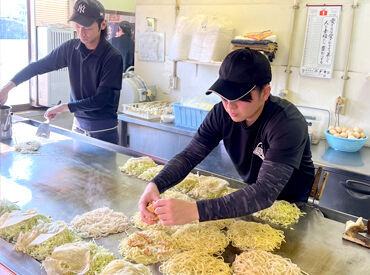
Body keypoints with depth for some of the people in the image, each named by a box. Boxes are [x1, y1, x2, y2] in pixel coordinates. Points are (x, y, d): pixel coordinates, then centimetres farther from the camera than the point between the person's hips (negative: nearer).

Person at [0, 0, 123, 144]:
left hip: (104, 132, -4)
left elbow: (101, 99, -18)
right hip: (78, 125, 5)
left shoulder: (113, 57, -16)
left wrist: (64, 107, -14)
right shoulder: (70, 48, -1)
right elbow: (39, 66, 9)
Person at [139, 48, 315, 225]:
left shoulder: (288, 123, -34)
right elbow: (189, 155, -15)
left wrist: (196, 210, -55)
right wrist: (156, 185, -37)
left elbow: (266, 191, -44)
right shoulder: (222, 112, -17)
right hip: (252, 193, 3)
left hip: (291, 202, -3)